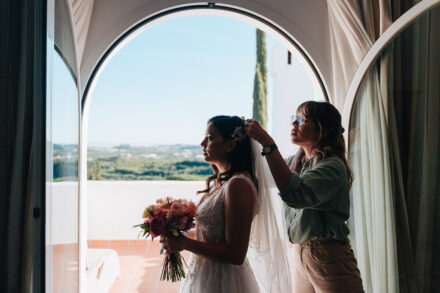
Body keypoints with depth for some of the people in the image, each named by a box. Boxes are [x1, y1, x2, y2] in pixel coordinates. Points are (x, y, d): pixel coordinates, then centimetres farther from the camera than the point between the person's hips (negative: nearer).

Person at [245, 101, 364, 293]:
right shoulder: (295, 161, 9)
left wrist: (267, 143, -33)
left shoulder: (332, 166, -16)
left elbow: (297, 193, -33)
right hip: (299, 255, 7)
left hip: (328, 257, -7)